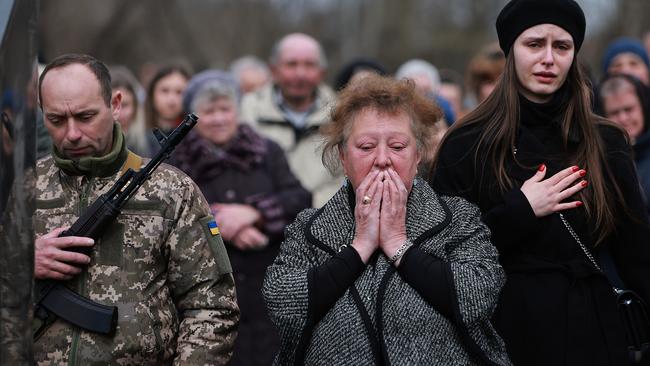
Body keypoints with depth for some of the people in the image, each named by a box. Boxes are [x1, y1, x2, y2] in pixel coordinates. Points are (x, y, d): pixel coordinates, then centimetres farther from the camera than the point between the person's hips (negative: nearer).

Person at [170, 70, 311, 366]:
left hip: (267, 288, 1)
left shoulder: (267, 153, 11)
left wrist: (252, 212, -15)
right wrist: (221, 227, -18)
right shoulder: (181, 164, 8)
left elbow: (301, 199, -1)